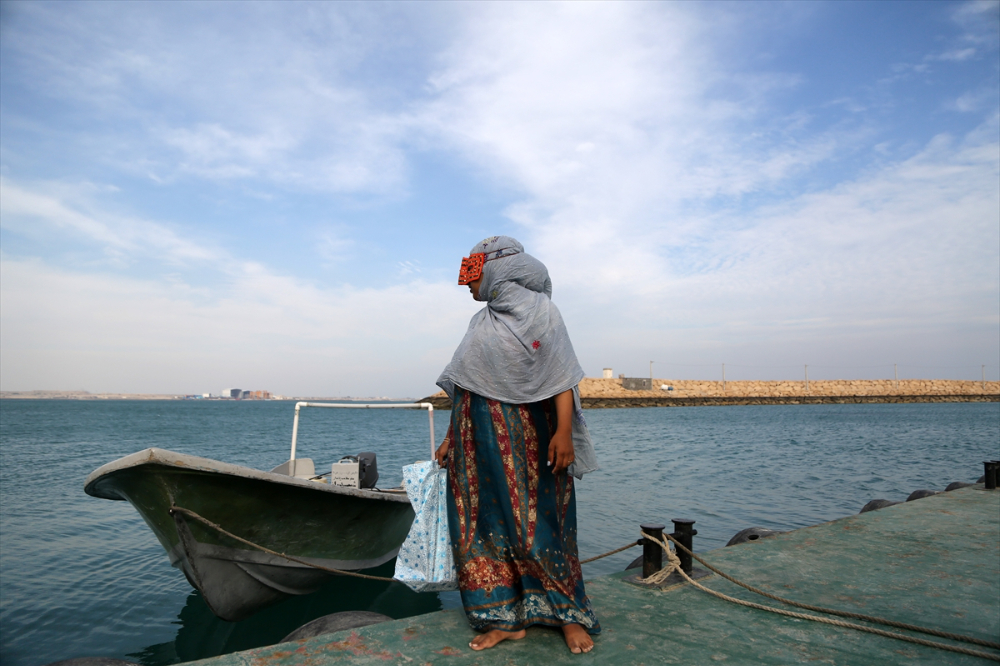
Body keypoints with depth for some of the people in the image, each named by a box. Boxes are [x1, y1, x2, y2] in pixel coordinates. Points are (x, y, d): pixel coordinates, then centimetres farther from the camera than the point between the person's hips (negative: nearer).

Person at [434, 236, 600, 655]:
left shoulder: (538, 310, -3)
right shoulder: (483, 323, 15)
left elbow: (562, 376, -10)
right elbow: (465, 387, 16)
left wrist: (563, 431, -20)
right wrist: (451, 437, 13)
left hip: (525, 438, -6)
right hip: (479, 439, 6)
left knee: (536, 523, -1)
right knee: (487, 524, 6)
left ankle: (569, 615, 16)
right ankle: (505, 619, 17)